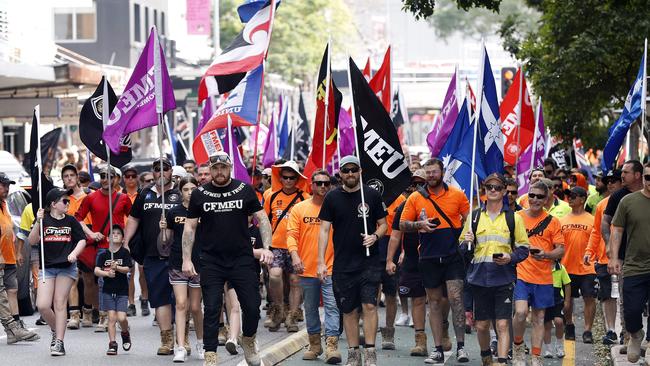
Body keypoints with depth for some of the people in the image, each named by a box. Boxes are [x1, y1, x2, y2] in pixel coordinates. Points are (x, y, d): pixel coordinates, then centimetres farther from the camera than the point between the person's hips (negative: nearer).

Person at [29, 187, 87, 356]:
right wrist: (38, 222, -19)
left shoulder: (71, 221, 4)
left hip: (67, 267, 0)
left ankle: (59, 342, 2)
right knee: (42, 305, -9)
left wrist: (74, 253, -11)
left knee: (60, 303, -2)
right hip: (47, 267, 0)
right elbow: (32, 241, -7)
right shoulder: (44, 220, 0)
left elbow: (82, 240, 7)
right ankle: (56, 331, 18)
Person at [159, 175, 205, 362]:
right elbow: (166, 241, 8)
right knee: (181, 304, -9)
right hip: (177, 264, 0)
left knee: (195, 307, 7)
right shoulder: (173, 213, 2)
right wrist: (163, 229, -10)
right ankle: (180, 348, -11)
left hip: (198, 264, 0)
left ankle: (201, 342, 28)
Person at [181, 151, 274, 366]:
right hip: (211, 262, 0)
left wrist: (267, 247, -5)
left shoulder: (245, 190, 3)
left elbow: (262, 219, 7)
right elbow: (189, 228, 7)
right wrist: (186, 259, 0)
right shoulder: (199, 195, 4)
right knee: (211, 309, -3)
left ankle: (248, 339, 27)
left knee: (252, 306, -1)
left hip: (242, 259, 0)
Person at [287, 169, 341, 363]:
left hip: (331, 268, -2)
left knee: (332, 306, -11)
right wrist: (295, 255, -15)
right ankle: (314, 344, 24)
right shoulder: (299, 209, 5)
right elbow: (292, 234, 0)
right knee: (310, 308, 12)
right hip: (307, 268, 2)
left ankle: (331, 345, -15)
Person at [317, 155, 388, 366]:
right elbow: (324, 230, 2)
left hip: (369, 261, -1)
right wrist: (321, 261, -4)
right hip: (342, 264, 1)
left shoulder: (372, 195, 2)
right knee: (349, 310, 6)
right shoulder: (332, 198, 3)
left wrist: (375, 236, -13)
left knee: (369, 305, -10)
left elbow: (383, 224, 10)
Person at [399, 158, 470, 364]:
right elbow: (403, 225, 6)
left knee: (456, 297, -11)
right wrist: (419, 225, -12)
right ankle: (438, 350, 11)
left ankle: (460, 346, -5)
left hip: (453, 256, -2)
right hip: (429, 258, 2)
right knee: (434, 302, 7)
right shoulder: (415, 198, 4)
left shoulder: (457, 194, 3)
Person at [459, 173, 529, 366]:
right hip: (479, 278, 2)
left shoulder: (514, 218, 5)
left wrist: (510, 258, -13)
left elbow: (523, 248, 6)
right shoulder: (474, 216, 10)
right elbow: (462, 247, 14)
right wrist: (467, 242, -9)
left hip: (504, 279, -2)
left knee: (502, 325, -10)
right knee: (481, 325, 8)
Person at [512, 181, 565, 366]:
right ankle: (518, 347, 7)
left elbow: (561, 250, 2)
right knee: (520, 312, -16)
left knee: (539, 317, 8)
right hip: (520, 274, -1)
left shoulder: (552, 222, 3)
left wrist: (546, 254, -17)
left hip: (543, 277, 1)